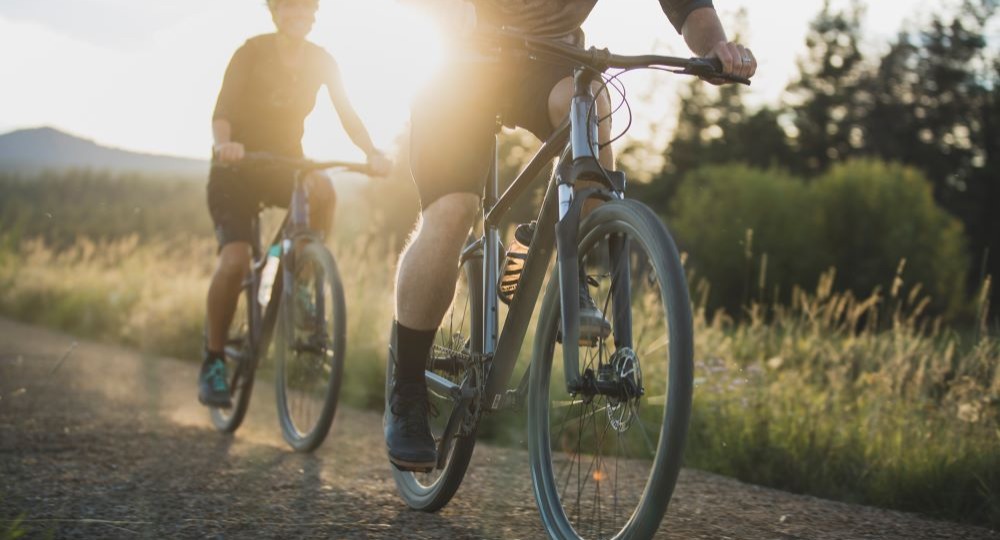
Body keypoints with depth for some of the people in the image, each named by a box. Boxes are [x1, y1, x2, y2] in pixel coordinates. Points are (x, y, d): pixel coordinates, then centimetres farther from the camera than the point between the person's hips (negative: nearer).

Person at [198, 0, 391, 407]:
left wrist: (372, 153, -27)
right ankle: (213, 362, -8)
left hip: (286, 164, 3)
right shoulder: (252, 52, -12)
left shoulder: (321, 61, -1)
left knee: (323, 191, -33)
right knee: (235, 259, -22)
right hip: (238, 167, -3)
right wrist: (223, 144, -44)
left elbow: (347, 114, -7)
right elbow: (223, 110, -21)